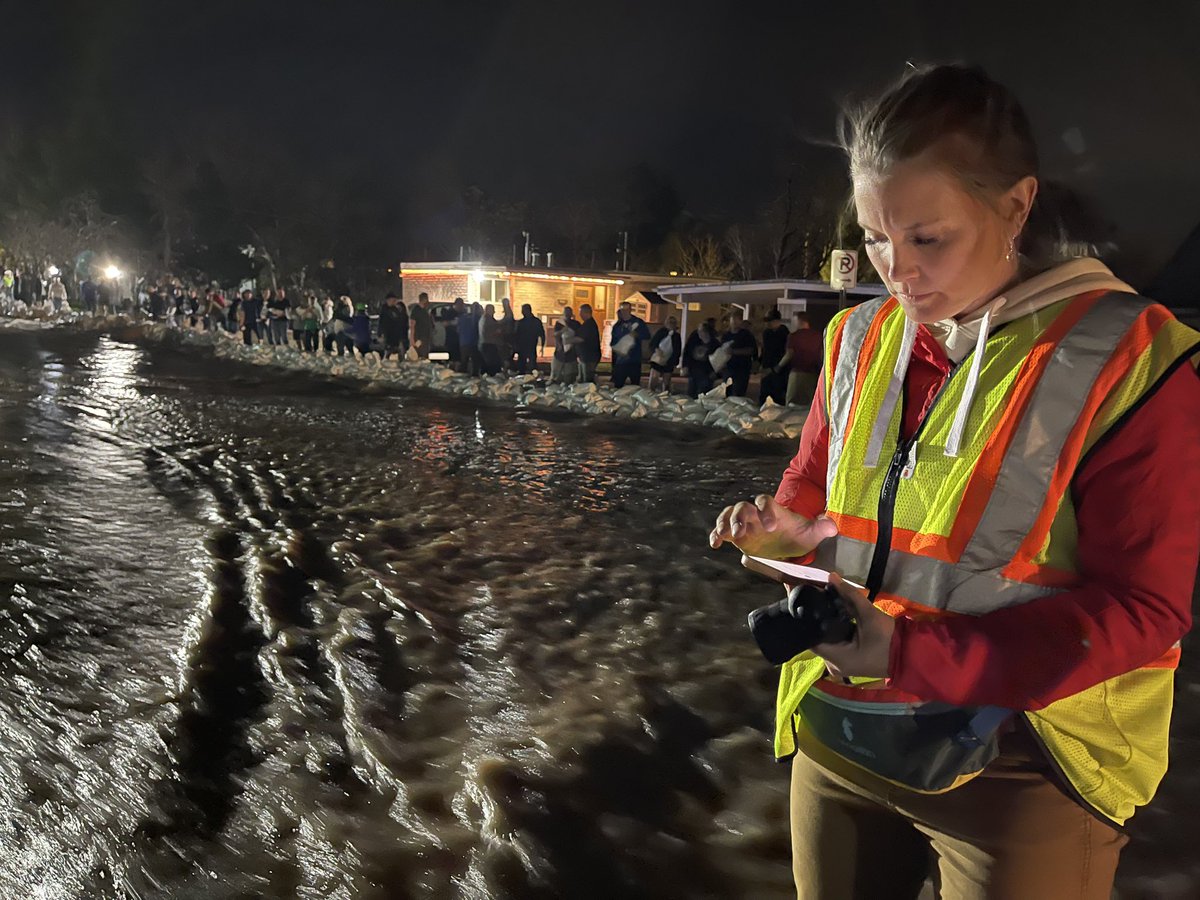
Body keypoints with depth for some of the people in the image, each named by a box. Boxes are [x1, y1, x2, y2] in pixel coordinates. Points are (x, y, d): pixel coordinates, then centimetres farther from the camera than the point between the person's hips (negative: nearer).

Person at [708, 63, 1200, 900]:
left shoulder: (1130, 357, -13)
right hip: (838, 734, 5)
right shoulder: (858, 337, 2)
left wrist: (914, 656, -25)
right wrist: (783, 529, -11)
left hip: (1018, 769, -4)